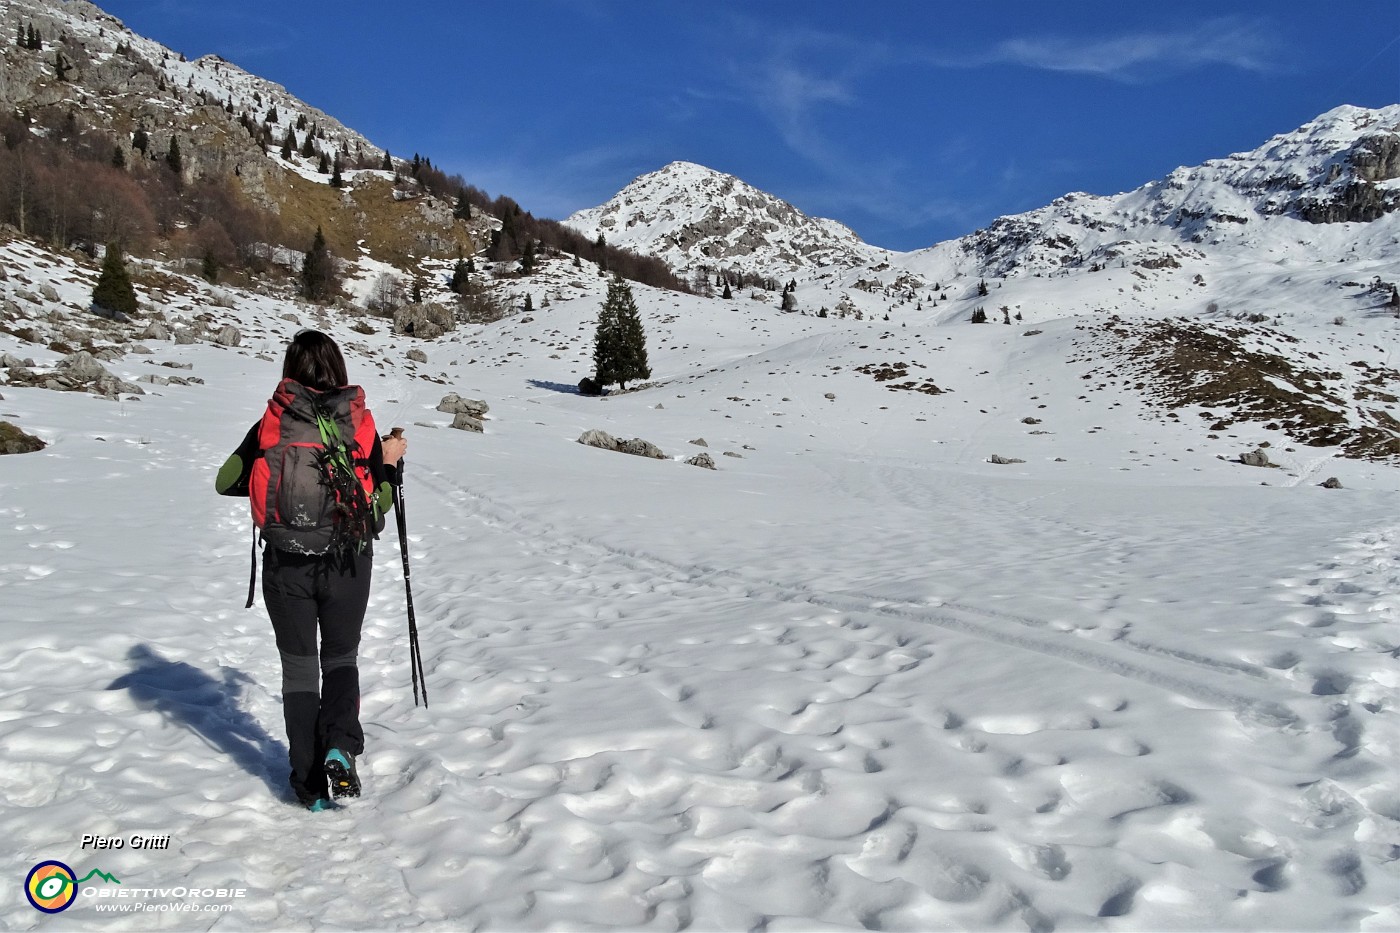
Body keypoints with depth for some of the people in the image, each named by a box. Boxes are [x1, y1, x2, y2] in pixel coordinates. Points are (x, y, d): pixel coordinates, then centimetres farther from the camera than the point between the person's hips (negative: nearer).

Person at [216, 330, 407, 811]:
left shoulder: (271, 423, -3)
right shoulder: (361, 425, -3)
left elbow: (226, 482, 4)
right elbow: (378, 506, -1)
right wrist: (391, 462, 15)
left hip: (286, 564, 0)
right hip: (347, 563, 0)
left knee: (299, 667, 13)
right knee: (341, 658, 18)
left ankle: (309, 783, 14)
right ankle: (341, 747, -6)